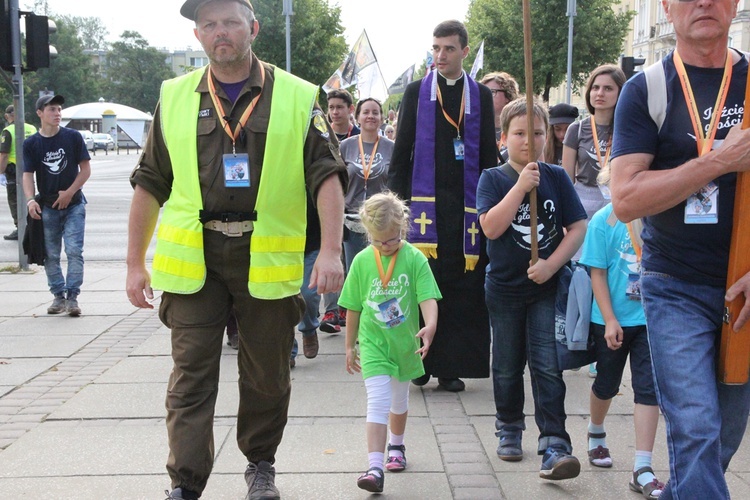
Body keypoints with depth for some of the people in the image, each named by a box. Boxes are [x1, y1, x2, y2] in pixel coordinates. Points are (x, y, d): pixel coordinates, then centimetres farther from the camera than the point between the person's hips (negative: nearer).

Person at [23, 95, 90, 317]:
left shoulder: (73, 137, -2)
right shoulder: (31, 144, 1)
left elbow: (85, 169, -1)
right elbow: (27, 174, -4)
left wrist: (69, 192, -10)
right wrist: (30, 200, -20)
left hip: (73, 205, -2)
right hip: (47, 207, 2)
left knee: (74, 251, -10)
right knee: (50, 255, 7)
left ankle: (72, 297, -4)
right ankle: (58, 296, 18)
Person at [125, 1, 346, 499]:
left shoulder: (298, 98, 1)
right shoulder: (174, 98, 7)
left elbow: (327, 176, -3)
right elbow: (150, 184, 11)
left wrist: (331, 251, -15)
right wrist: (136, 263, 9)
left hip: (267, 260, 0)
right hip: (193, 259, 1)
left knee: (267, 376, 12)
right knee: (191, 375, 1)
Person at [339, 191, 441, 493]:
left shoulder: (415, 258, -10)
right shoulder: (362, 261, -5)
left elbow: (428, 298, -16)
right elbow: (353, 307, 3)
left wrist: (430, 325, -36)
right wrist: (350, 346, 8)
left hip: (405, 342, 1)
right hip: (373, 343, -1)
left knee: (399, 401, 20)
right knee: (377, 403, -12)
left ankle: (396, 446, 45)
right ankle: (375, 467, -16)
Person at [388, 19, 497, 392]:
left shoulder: (481, 96, 11)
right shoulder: (416, 92, 9)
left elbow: (489, 154, 11)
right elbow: (401, 149, 8)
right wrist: (397, 197, 0)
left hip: (466, 205, 1)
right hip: (425, 202, -1)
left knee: (462, 289, -1)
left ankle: (452, 366, 7)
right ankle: (421, 361, 8)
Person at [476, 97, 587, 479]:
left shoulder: (556, 178, 1)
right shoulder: (492, 179, -3)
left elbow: (578, 227, -1)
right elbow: (491, 227, -18)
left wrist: (552, 264, -14)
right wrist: (521, 185, -22)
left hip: (546, 288, 0)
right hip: (505, 288, 0)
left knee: (547, 366, -5)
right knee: (508, 366, 14)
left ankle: (554, 446, -5)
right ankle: (509, 430, 33)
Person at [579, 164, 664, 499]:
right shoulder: (605, 219, -11)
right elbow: (598, 274, -9)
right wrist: (610, 321, -13)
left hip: (652, 320, 1)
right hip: (613, 320, -1)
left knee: (648, 388, -1)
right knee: (607, 384, 17)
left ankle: (642, 470, 3)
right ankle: (596, 434, 46)